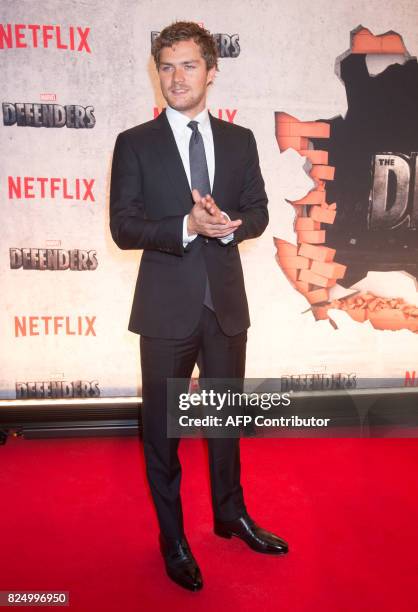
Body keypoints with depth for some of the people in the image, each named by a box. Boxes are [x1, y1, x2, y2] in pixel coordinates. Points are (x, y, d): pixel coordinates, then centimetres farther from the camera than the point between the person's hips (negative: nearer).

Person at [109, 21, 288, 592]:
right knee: (162, 429, 9)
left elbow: (259, 212, 6)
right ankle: (173, 539, 31)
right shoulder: (135, 143, -2)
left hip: (226, 303, 3)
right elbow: (123, 227, -9)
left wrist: (230, 224, -17)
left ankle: (231, 514, 41)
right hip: (167, 307, -2)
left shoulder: (240, 140, 7)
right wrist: (188, 227, -24)